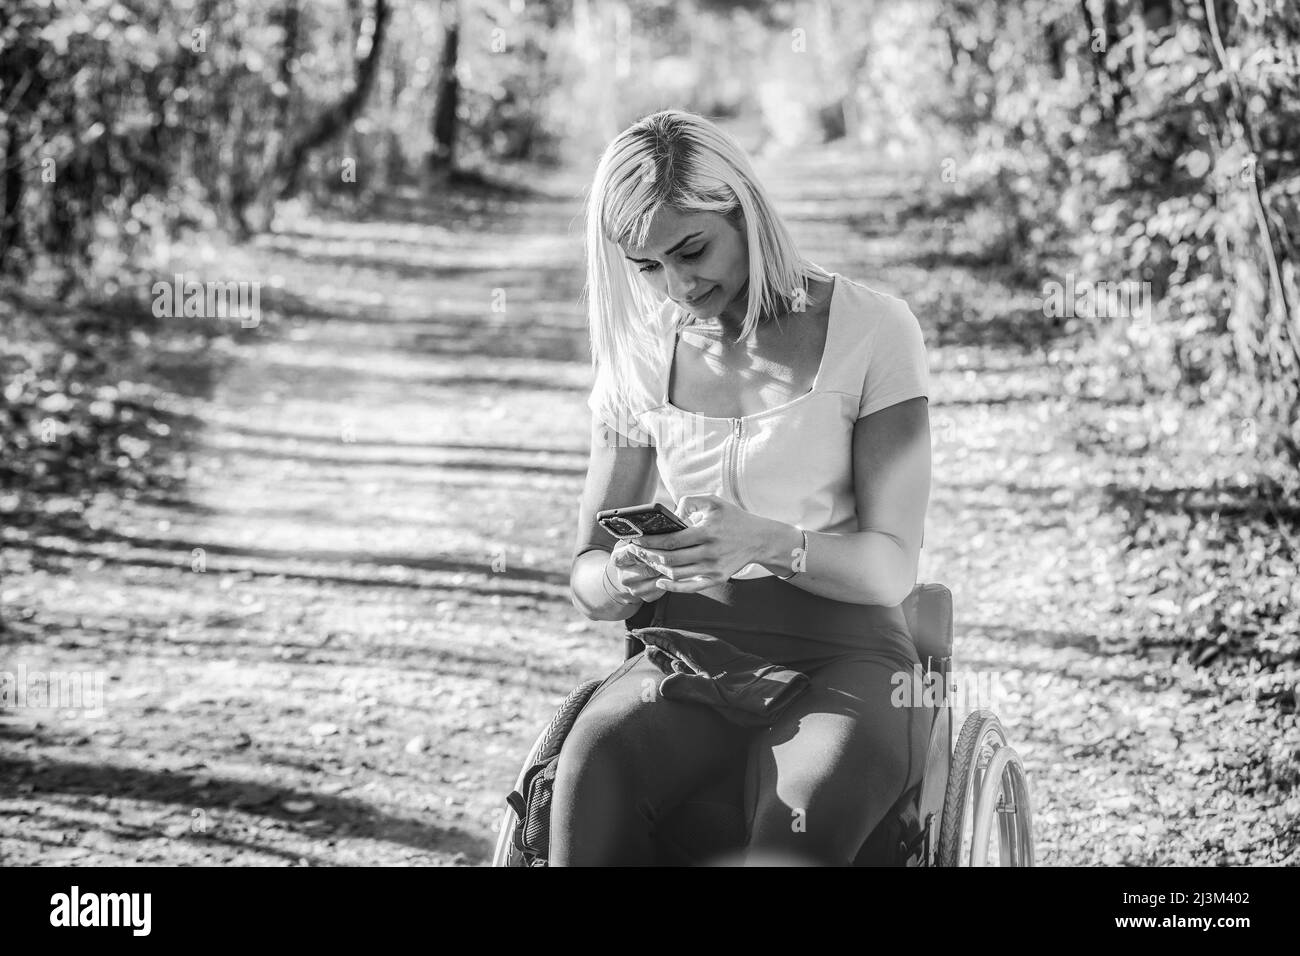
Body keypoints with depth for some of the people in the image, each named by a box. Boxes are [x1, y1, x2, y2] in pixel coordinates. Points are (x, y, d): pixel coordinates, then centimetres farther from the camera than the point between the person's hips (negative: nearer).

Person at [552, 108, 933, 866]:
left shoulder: (872, 329, -4)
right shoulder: (639, 357, 8)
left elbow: (893, 567, -7)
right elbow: (588, 582, 10)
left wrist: (768, 543, -28)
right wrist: (624, 576, -16)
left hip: (841, 664, -3)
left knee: (801, 822, -37)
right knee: (594, 770, -33)